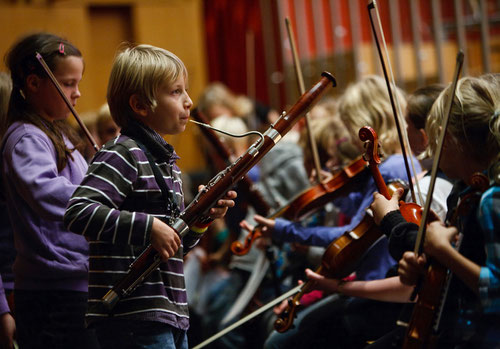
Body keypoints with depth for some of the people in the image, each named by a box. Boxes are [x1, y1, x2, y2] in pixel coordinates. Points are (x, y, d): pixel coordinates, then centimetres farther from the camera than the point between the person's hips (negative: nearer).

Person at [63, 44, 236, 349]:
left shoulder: (165, 160, 18)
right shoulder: (123, 155, -11)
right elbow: (78, 212, -24)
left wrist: (199, 219, 5)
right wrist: (148, 225, -25)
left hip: (171, 314, 9)